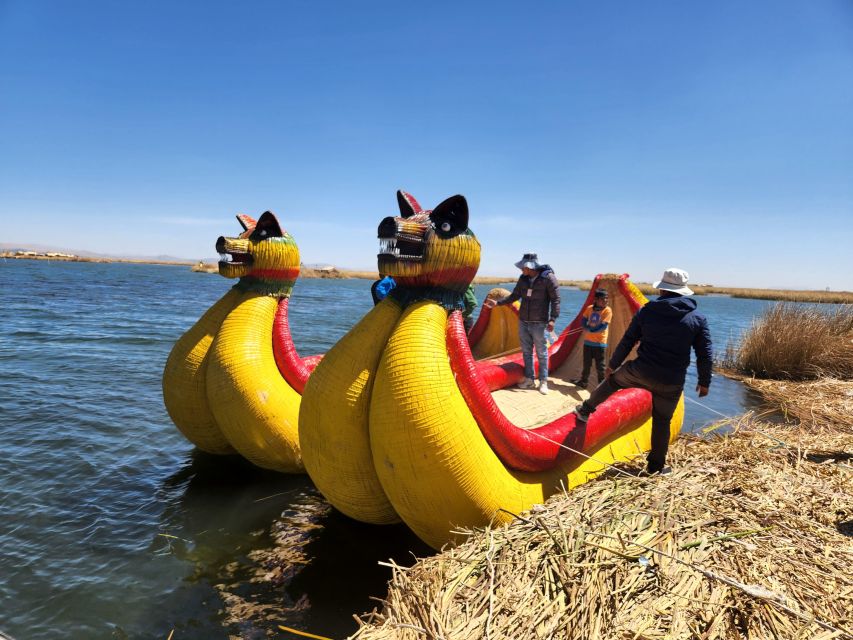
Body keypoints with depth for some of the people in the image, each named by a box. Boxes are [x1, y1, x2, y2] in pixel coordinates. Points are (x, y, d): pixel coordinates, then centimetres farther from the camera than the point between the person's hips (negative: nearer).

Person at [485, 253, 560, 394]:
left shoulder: (548, 277, -13)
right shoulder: (523, 278, 4)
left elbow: (555, 299, -12)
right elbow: (515, 296, 15)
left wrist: (552, 319, -20)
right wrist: (497, 302, 8)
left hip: (539, 323, -6)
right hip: (523, 322, 6)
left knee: (541, 353, 2)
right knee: (526, 352, 12)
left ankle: (543, 382, 12)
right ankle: (529, 379, 23)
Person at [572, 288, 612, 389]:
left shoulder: (607, 310, -11)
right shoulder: (589, 308, 2)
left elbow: (603, 326, -18)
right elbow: (583, 321, 5)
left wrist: (591, 330, -16)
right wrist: (588, 328, -13)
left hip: (600, 343, -4)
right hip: (588, 341, 4)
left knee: (600, 366, -1)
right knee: (586, 364, 15)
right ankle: (583, 381, 29)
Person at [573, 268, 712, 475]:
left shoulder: (647, 311, -2)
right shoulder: (698, 319, 0)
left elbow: (627, 341, 4)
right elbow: (705, 355, 0)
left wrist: (612, 365, 16)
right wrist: (704, 382, 14)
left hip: (640, 372, -1)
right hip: (671, 382, 1)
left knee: (613, 379, 28)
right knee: (662, 421, 17)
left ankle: (585, 410, 39)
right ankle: (656, 466, 26)